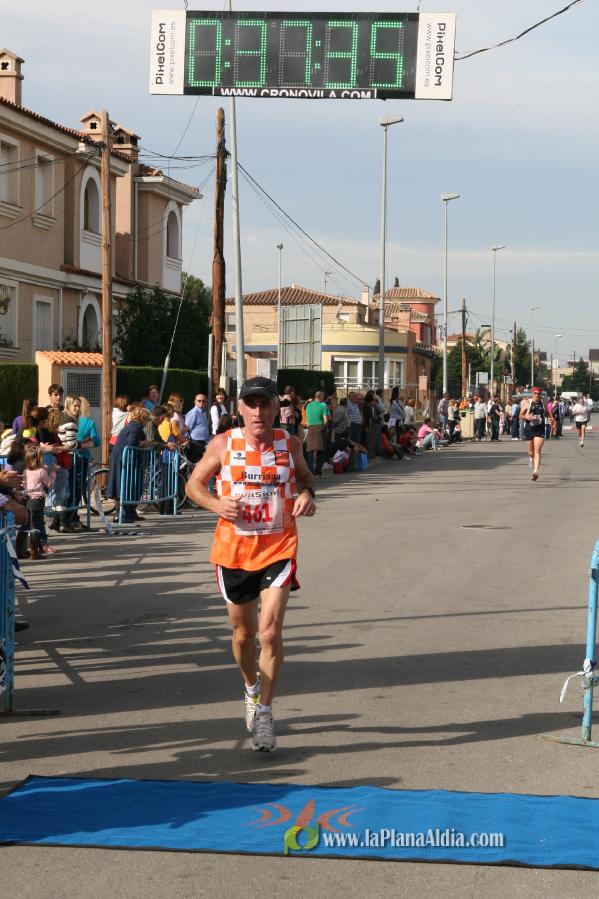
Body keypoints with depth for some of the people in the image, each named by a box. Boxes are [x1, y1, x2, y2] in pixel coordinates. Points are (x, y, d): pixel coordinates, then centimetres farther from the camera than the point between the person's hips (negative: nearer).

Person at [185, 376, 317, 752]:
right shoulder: (223, 445, -6)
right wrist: (216, 504, -16)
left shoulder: (289, 443, -2)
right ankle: (252, 688, 44)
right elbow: (194, 484, 4)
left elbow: (304, 475, 17)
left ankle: (265, 713, 2)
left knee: (270, 632, -13)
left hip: (278, 549, -1)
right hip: (234, 550, 1)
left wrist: (307, 494, -6)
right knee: (243, 634, 14)